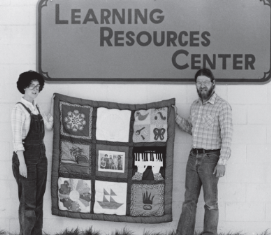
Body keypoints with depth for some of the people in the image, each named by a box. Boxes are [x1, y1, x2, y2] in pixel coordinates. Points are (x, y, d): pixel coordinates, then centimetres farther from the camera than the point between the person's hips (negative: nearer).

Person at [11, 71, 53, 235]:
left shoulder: (36, 107, 12)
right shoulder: (19, 109, -11)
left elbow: (49, 126, 13)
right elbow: (17, 138, -15)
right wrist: (22, 163, -19)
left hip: (40, 157, 7)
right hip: (26, 157, -7)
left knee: (38, 200, 11)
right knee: (28, 202, -1)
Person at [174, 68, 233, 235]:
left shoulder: (223, 106, -12)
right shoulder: (195, 105, 11)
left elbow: (227, 136, -17)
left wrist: (222, 162, -25)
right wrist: (176, 116, 11)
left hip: (211, 159, -6)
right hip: (194, 157, 7)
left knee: (210, 202, 0)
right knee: (189, 199, 7)